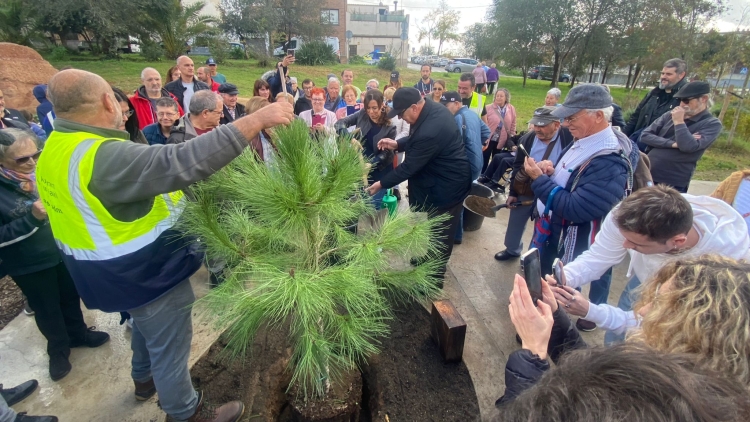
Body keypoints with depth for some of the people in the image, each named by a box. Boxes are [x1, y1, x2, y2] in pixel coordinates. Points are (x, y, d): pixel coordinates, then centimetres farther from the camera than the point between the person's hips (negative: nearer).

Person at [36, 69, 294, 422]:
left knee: (147, 327, 33)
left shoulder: (55, 149, 1)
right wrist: (257, 120, -43)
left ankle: (144, 379, 58)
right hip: (147, 273, -10)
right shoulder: (102, 156, -33)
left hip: (122, 270, 10)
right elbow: (184, 163, -45)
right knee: (169, 347, 12)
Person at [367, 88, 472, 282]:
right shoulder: (433, 109, -3)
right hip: (444, 177, 10)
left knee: (441, 231, 6)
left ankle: (434, 277, 24)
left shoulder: (429, 131, -34)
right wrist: (397, 144, -2)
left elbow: (409, 167, -25)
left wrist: (381, 184, -13)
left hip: (448, 184, -10)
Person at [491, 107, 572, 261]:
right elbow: (517, 167, 2)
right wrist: (512, 193, 4)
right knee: (515, 224, 19)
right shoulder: (526, 139, -5)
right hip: (524, 192, 4)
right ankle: (512, 250, 44)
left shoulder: (570, 139, -19)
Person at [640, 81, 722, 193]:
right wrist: (672, 144, -12)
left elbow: (688, 146, -19)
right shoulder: (670, 115, 6)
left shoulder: (712, 124, -3)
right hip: (647, 175, 4)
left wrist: (678, 122, -12)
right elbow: (645, 135, -1)